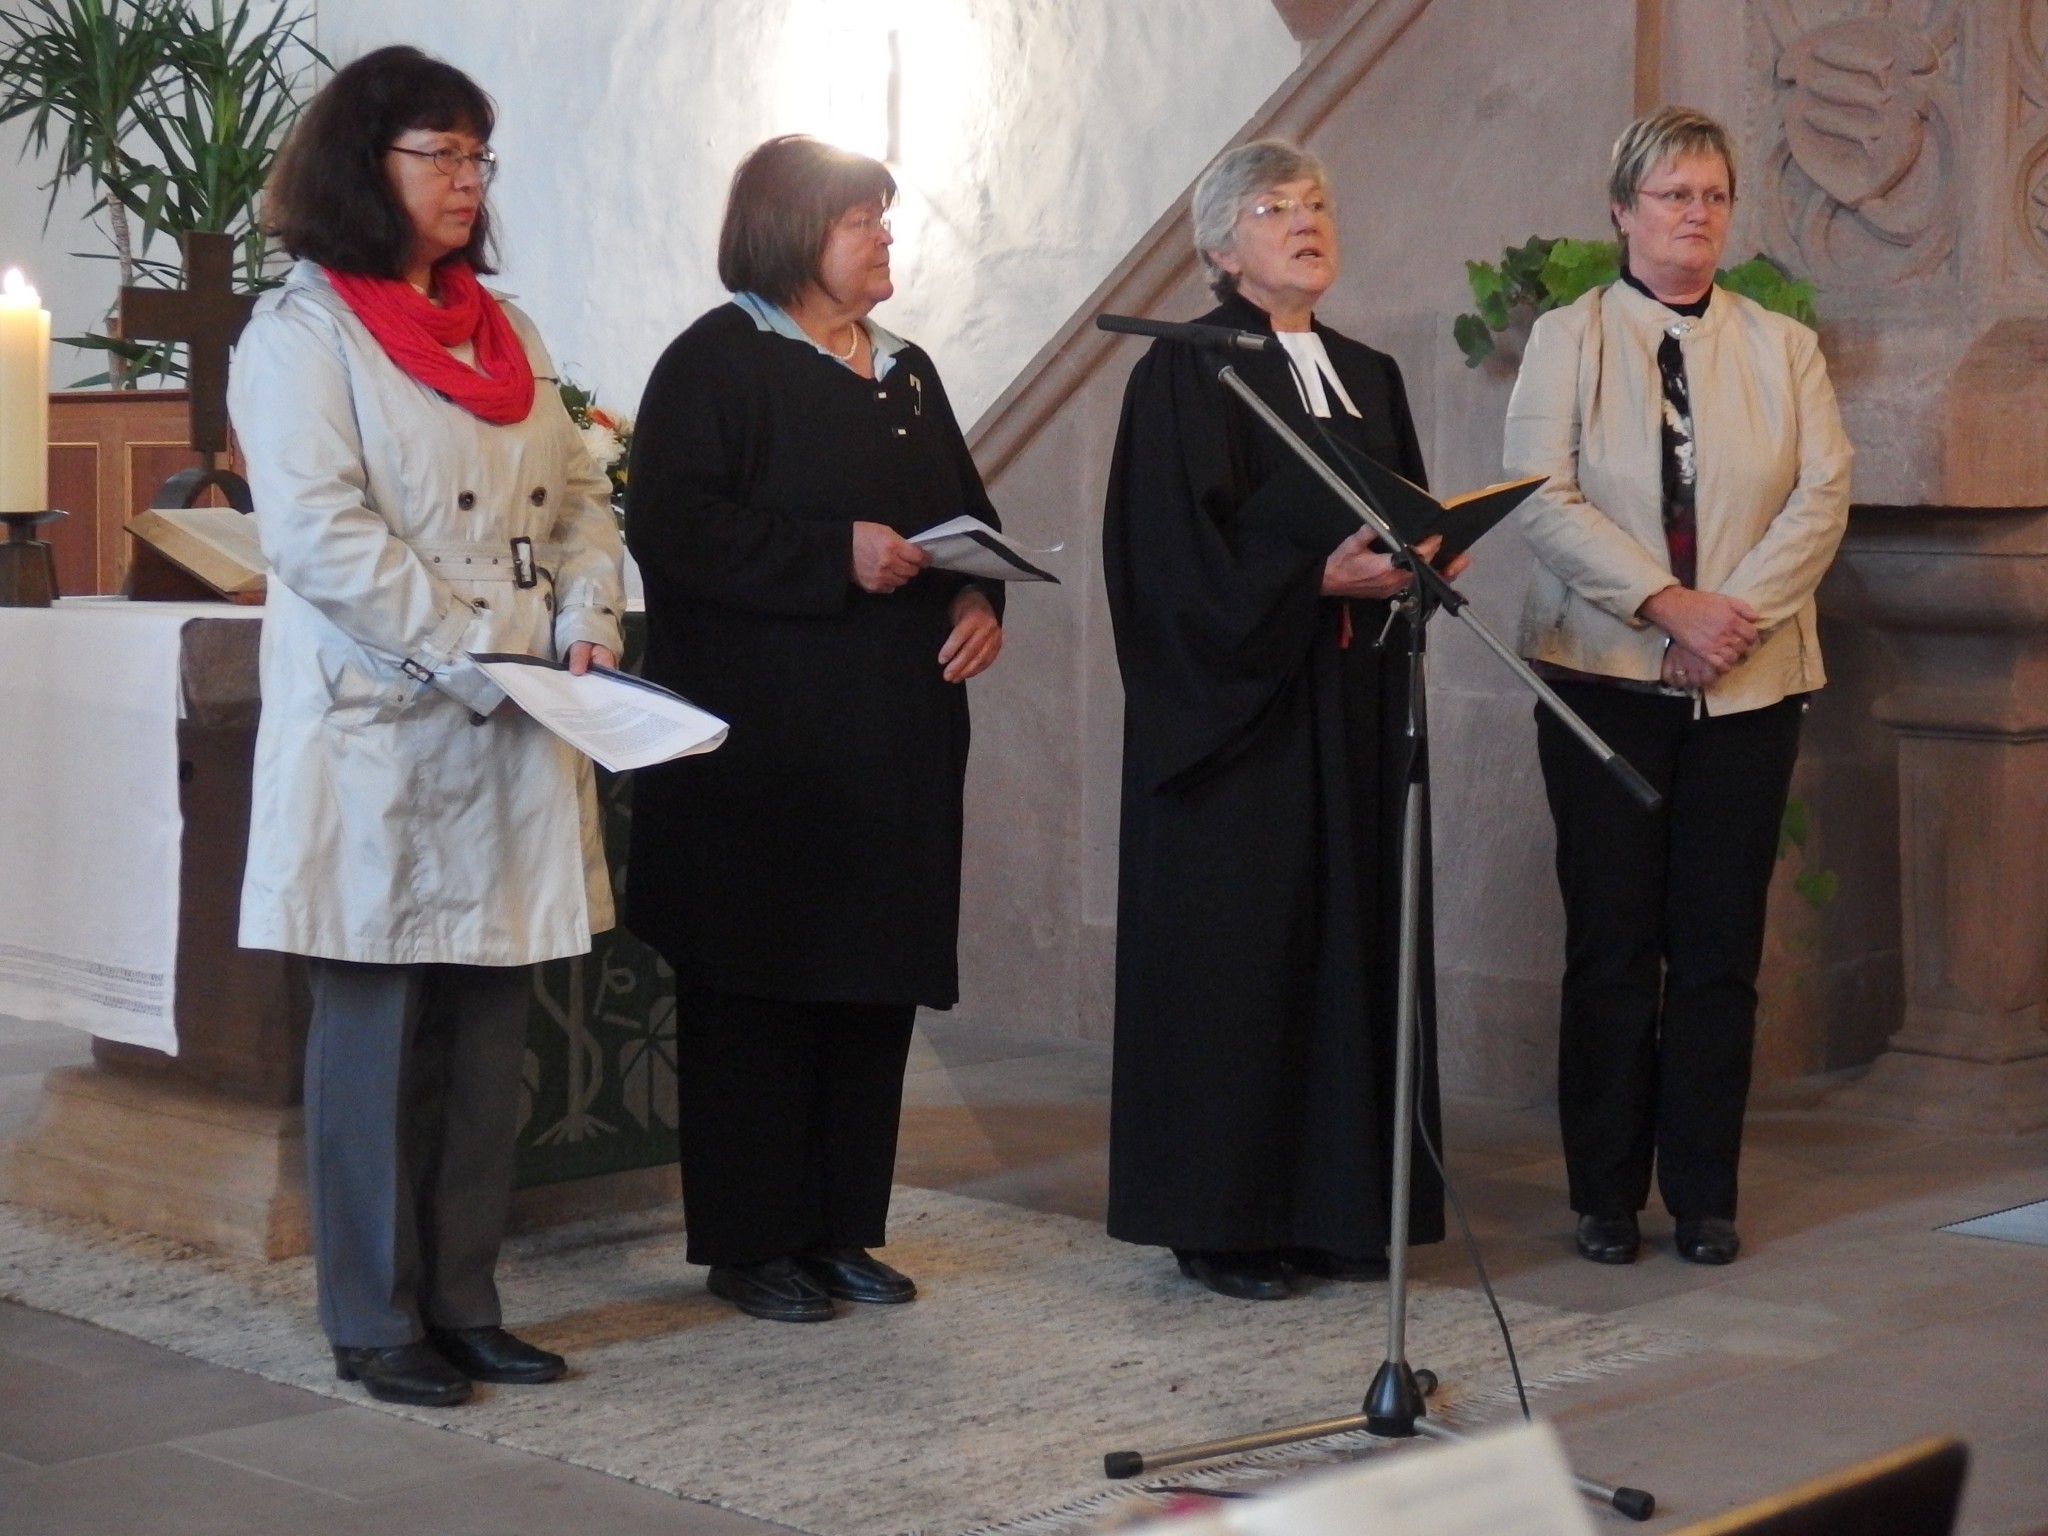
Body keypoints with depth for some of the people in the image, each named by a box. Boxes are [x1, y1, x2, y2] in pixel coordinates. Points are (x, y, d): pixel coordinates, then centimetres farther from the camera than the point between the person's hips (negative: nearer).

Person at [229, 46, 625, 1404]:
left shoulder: (502, 328, 17)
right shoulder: (303, 331, -5)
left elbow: (579, 496, 17)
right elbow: (319, 535, -15)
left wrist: (587, 620, -2)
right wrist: (481, 659, -18)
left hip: (517, 745, 7)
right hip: (381, 732, -6)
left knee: (492, 1027, 9)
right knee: (379, 1031, 0)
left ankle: (465, 1304, 18)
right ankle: (376, 1324, 10)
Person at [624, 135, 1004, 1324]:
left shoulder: (907, 372, 18)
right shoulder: (719, 362, -4)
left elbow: (968, 510, 23)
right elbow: (674, 525, -15)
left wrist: (983, 600, 2)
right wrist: (834, 556, -21)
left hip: (898, 729, 7)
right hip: (765, 728, -7)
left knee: (877, 978, 8)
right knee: (757, 983, -3)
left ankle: (840, 1228, 18)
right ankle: (748, 1243, 6)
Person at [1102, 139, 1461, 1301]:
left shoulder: (1371, 377, 16)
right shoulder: (1187, 374, -4)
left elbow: (1417, 523, 16)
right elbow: (1180, 549, -13)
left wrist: (1427, 555, -6)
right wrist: (1318, 576, -21)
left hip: (1358, 710, 7)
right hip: (1236, 702, -6)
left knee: (1356, 939, 6)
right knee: (1236, 949, -4)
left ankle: (1336, 1205, 14)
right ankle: (1223, 1222, 5)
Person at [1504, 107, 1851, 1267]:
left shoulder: (1784, 347, 11)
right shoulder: (1567, 339, 5)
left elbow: (1824, 494, 1)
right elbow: (1545, 499, -7)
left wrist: (1736, 611, -13)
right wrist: (1669, 604, -17)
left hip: (1749, 682, 2)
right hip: (1606, 677, -2)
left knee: (1722, 947, 3)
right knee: (1613, 943, 1)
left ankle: (1706, 1194, 11)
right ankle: (1607, 1195, 9)